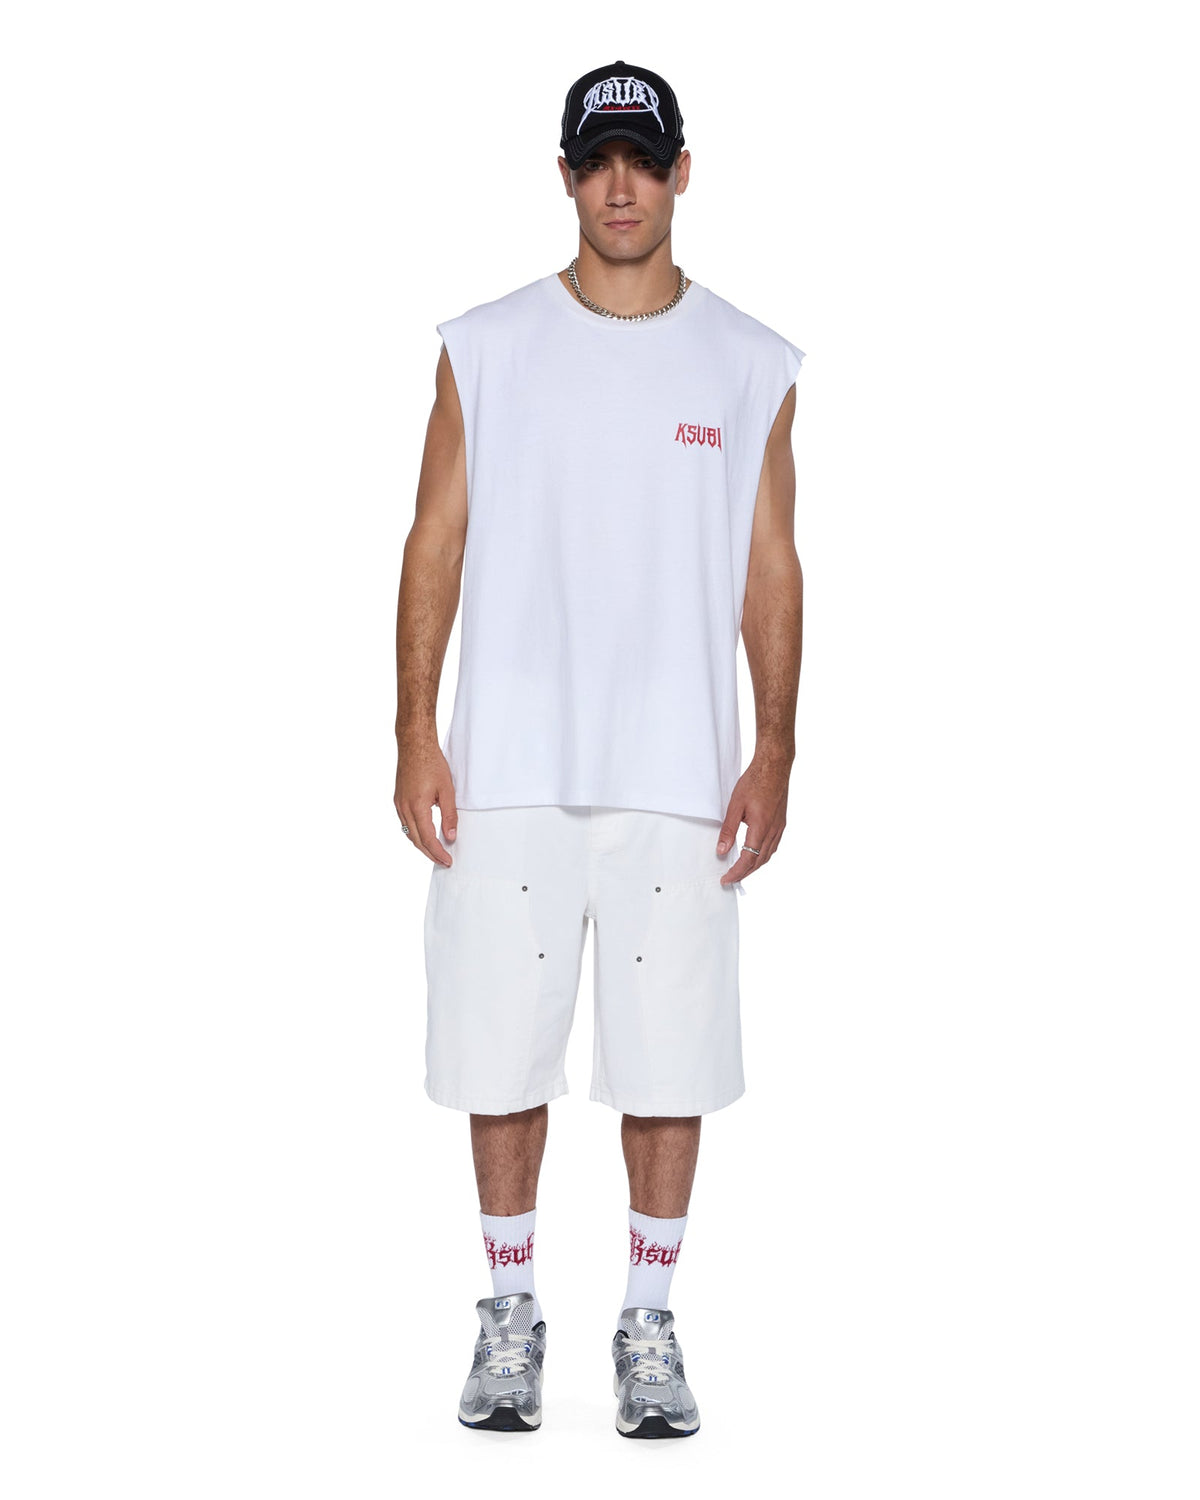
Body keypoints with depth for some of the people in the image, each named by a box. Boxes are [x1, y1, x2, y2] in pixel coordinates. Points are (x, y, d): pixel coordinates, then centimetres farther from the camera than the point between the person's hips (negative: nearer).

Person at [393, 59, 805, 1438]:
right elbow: (435, 545, 5)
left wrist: (774, 753, 0)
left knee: (668, 1053, 3)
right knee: (501, 1043, 4)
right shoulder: (485, 350, 5)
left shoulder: (751, 367, 6)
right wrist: (414, 736, -2)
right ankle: (511, 1315, 18)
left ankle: (649, 1325, 16)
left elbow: (772, 574, 7)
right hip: (508, 767, 0)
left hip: (679, 777, 0)